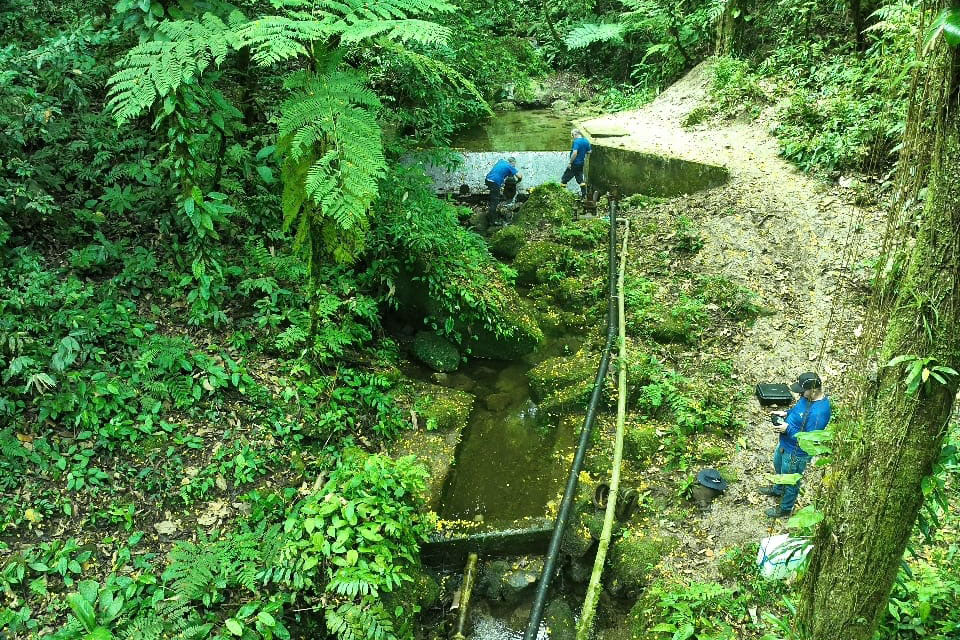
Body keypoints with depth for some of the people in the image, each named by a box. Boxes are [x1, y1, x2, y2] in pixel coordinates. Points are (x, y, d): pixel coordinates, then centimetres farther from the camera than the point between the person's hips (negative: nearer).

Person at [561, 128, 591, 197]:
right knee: (580, 179, 18)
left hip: (575, 164, -8)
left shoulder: (576, 141, -19)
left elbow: (574, 153, -29)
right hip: (581, 163, 8)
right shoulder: (586, 141, 6)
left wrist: (570, 162, -22)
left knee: (564, 178, 2)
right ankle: (584, 194, 17)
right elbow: (589, 152, 13)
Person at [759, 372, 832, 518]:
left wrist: (788, 429, -31)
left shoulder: (818, 413, -38)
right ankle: (777, 490, 62)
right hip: (785, 444, 9)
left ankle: (785, 509, 41)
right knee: (778, 465, 34)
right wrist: (786, 413, -6)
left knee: (791, 482, 16)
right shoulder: (808, 397, -10)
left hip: (796, 452, -9)